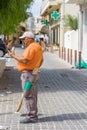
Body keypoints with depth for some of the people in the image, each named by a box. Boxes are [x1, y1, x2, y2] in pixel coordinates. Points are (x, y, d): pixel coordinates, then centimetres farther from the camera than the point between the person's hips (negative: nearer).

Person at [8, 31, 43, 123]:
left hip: (28, 74, -11)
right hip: (33, 73, 11)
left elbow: (25, 60, -24)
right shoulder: (37, 46, 16)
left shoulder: (31, 47, -17)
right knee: (32, 95, 14)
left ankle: (31, 116, -2)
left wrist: (13, 56, -13)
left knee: (28, 95, -6)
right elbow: (41, 60, 21)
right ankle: (33, 115, 22)